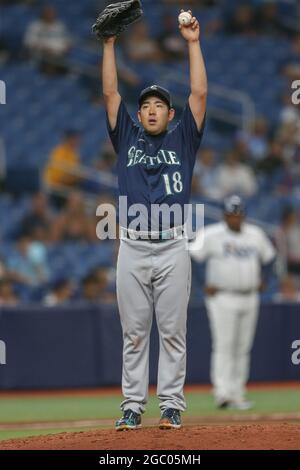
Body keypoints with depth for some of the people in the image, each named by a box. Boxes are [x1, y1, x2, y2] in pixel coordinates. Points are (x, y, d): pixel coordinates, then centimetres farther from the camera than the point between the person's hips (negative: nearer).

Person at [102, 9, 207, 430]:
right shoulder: (127, 139, 15)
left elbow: (200, 93, 3)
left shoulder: (183, 140, 11)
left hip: (173, 248, -1)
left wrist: (193, 44, 0)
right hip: (132, 248, 1)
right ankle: (132, 407, 5)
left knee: (173, 332, 0)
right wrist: (109, 43, 3)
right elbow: (110, 94, 9)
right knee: (134, 333, 3)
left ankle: (172, 406, 2)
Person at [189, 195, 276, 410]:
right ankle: (222, 393, -17)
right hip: (222, 298, -5)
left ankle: (238, 394, 14)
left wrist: (263, 281, 12)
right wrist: (203, 285, -13)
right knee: (224, 346, -13)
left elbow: (269, 256, 23)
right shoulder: (211, 235, -8)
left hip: (249, 299, 5)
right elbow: (189, 258, -10)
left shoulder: (256, 234, 8)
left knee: (243, 348, 7)